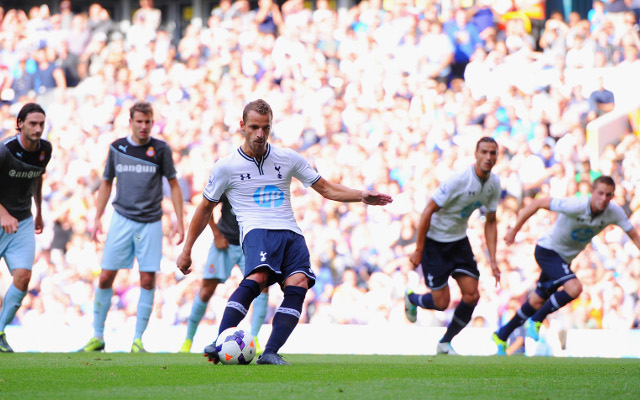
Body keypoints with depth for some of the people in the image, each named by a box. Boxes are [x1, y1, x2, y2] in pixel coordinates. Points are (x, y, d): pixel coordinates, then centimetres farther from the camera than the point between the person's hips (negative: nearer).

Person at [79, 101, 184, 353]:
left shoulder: (161, 149, 0)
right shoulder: (116, 148, 5)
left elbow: (173, 185, 6)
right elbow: (107, 183, 15)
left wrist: (179, 221, 0)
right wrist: (97, 219, 9)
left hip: (150, 223, -1)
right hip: (122, 219, 1)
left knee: (148, 280, -5)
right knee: (106, 277, -2)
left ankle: (138, 339, 4)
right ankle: (97, 336, 9)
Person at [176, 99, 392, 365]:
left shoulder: (288, 159, 15)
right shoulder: (226, 167, 9)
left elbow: (326, 189, 20)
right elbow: (205, 208, 20)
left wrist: (361, 196, 5)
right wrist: (186, 250, 21)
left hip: (291, 234, 3)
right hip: (256, 231, -3)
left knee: (298, 283, -26)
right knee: (257, 277, -34)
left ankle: (270, 353, -30)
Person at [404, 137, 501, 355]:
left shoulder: (494, 183, -5)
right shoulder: (458, 180, -26)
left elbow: (490, 222, 7)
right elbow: (428, 212, -20)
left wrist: (492, 260, 0)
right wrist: (418, 251, -17)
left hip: (459, 240, 6)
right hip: (434, 240, -6)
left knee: (472, 295, -6)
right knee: (441, 302, -6)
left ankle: (445, 343, 14)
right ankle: (412, 299, 30)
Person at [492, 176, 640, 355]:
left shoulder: (614, 212, -16)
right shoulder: (575, 206, -31)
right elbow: (537, 203, -22)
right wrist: (515, 229, -19)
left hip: (565, 258, 7)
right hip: (547, 250, -7)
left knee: (538, 301, 15)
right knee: (574, 288, -27)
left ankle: (502, 335, 33)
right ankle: (536, 321, -8)